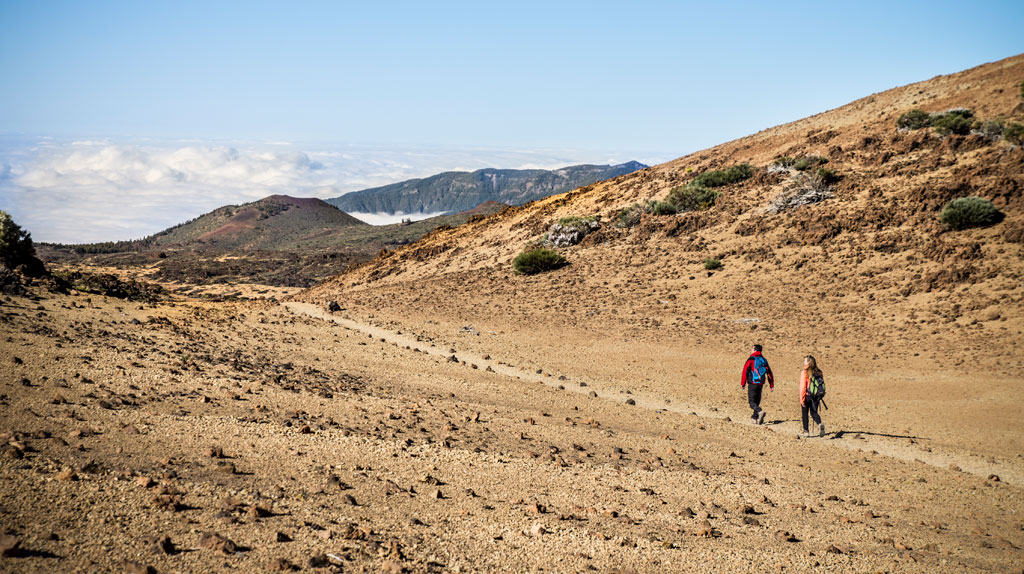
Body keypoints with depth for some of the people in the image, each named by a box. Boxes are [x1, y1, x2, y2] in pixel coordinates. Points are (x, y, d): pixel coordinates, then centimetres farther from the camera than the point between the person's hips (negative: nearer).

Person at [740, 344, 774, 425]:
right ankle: (755, 418, 16)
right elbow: (769, 373, 13)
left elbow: (745, 372, -9)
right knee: (757, 401, 15)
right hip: (761, 384, 6)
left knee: (752, 401, -6)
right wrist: (771, 385, 17)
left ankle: (760, 411, -30)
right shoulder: (764, 360, 10)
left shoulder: (751, 360, -7)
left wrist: (742, 384, -3)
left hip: (752, 384, -6)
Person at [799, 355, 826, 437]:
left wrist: (802, 399, -10)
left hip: (807, 396, -4)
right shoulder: (818, 372, 3)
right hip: (816, 396, 4)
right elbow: (822, 384, 8)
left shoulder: (804, 372, -12)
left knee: (805, 413, 12)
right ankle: (820, 424, -15)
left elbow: (803, 387, -14)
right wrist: (819, 398, 17)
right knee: (814, 413, 13)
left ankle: (806, 431, 16)